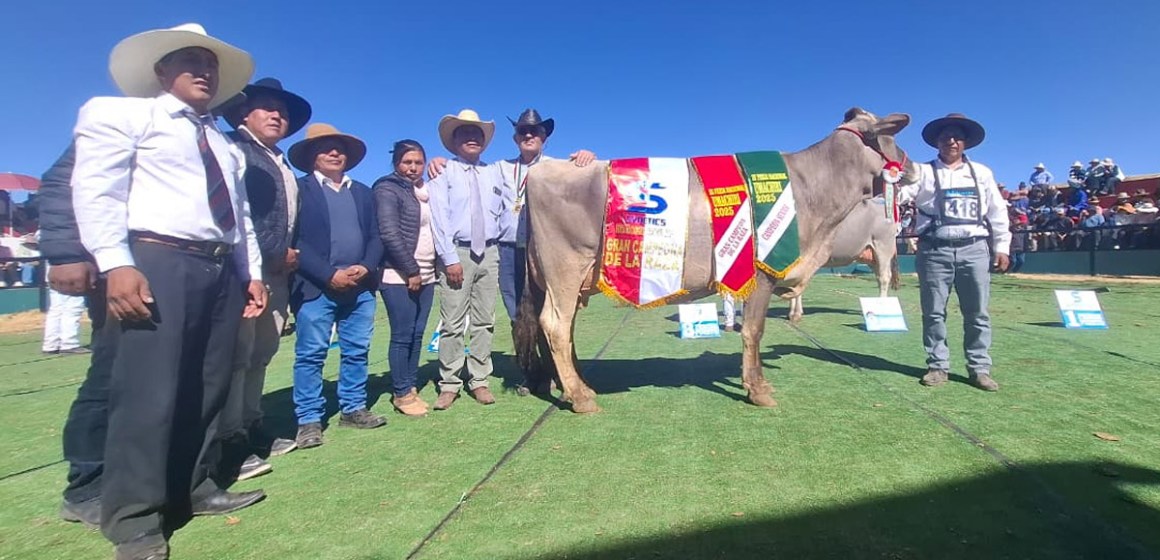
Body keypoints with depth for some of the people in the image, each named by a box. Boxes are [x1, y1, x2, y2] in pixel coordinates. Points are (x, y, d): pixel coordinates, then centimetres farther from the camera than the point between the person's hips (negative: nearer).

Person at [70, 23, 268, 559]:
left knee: (208, 388, 9)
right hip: (157, 261, -7)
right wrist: (116, 263, -19)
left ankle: (190, 487, 23)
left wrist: (252, 272, 13)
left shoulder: (226, 145, 26)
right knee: (149, 391, -8)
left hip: (222, 270, 7)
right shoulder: (120, 113, 6)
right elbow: (96, 188, -7)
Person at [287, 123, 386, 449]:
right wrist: (330, 275, -14)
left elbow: (375, 238, 13)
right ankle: (309, 420, 11)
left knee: (357, 351, 9)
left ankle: (353, 410, 21)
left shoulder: (363, 192, 17)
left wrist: (366, 268, -6)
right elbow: (294, 241, -7)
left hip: (360, 286, 5)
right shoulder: (298, 189, 2)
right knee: (310, 354, 2)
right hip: (315, 287, -4)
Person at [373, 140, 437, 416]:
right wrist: (411, 271, -14)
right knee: (403, 335, -2)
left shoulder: (427, 191, 15)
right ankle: (402, 394, 7)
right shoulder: (388, 189, -5)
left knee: (417, 334, 9)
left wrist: (429, 269, 7)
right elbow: (389, 234, -14)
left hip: (426, 275, 7)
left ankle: (412, 386, 18)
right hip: (400, 276, -6)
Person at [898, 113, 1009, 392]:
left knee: (977, 313, 5)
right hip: (935, 249, -2)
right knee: (934, 312, 2)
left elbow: (997, 211, 15)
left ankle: (979, 368, 13)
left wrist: (1002, 246, 10)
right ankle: (937, 366, 11)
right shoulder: (923, 171, 7)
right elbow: (899, 191, -9)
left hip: (974, 249, 2)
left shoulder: (982, 173, 16)